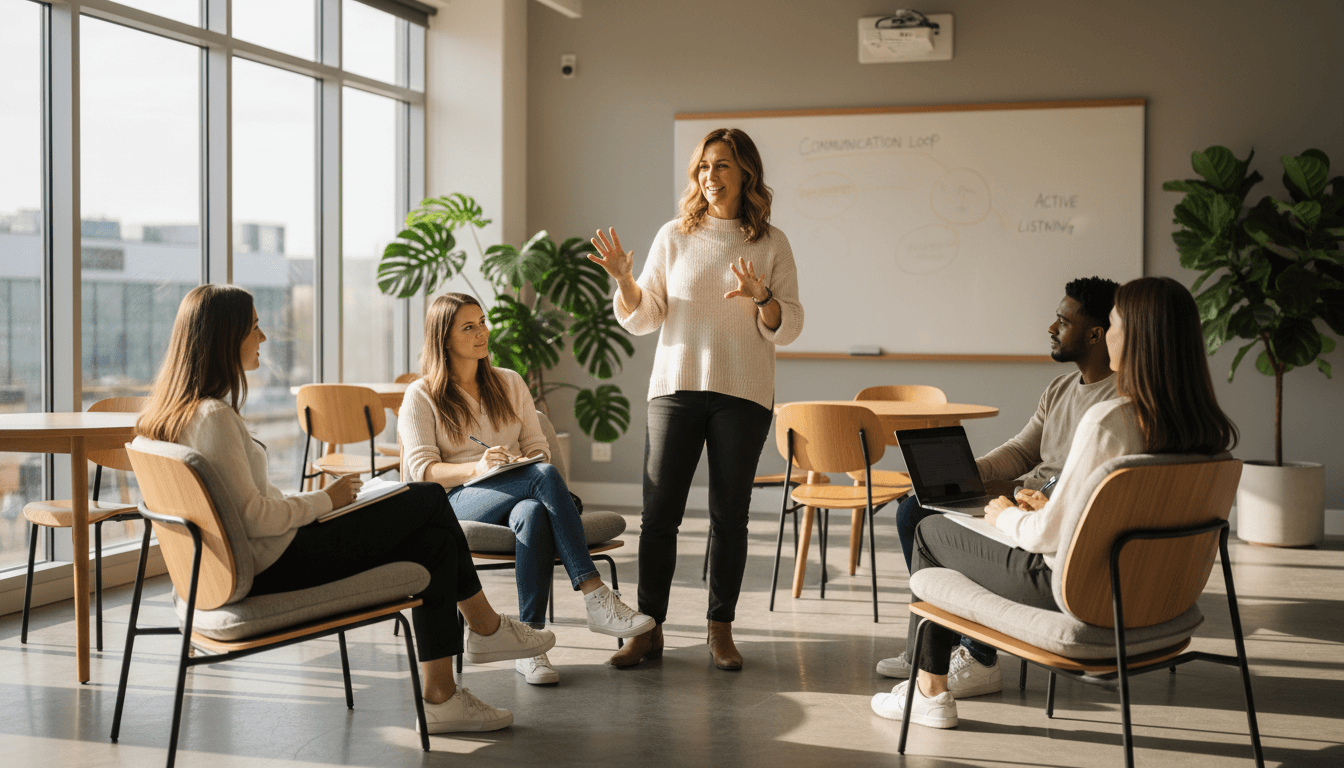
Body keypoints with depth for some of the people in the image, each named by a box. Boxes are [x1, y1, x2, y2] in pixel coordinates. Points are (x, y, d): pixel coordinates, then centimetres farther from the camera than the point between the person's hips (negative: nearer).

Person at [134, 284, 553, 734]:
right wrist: (325, 500, -10)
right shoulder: (213, 416, -21)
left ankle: (440, 698, 6)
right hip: (274, 566, -10)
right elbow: (251, 517, -24)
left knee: (433, 542, 6)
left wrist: (313, 503, 9)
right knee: (428, 499, -2)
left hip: (251, 565, 10)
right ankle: (486, 628, 18)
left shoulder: (177, 410, 11)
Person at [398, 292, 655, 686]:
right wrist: (476, 468, -21)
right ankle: (596, 598, -40)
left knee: (533, 513, -39)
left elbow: (538, 446, 16)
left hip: (521, 496, 4)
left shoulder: (510, 383, 20)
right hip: (459, 501, -3)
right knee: (545, 476, -35)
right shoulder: (421, 396, 8)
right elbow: (421, 468, -3)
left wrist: (527, 462, -9)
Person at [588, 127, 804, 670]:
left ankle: (721, 630, 15)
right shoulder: (673, 236, 7)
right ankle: (648, 629, 7)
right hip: (676, 386, 1)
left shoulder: (770, 243, 5)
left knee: (729, 514, 4)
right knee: (659, 513, -2)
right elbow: (642, 319, 8)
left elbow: (787, 330, 2)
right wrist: (625, 281, -11)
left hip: (743, 394, 0)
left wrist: (761, 297, -17)